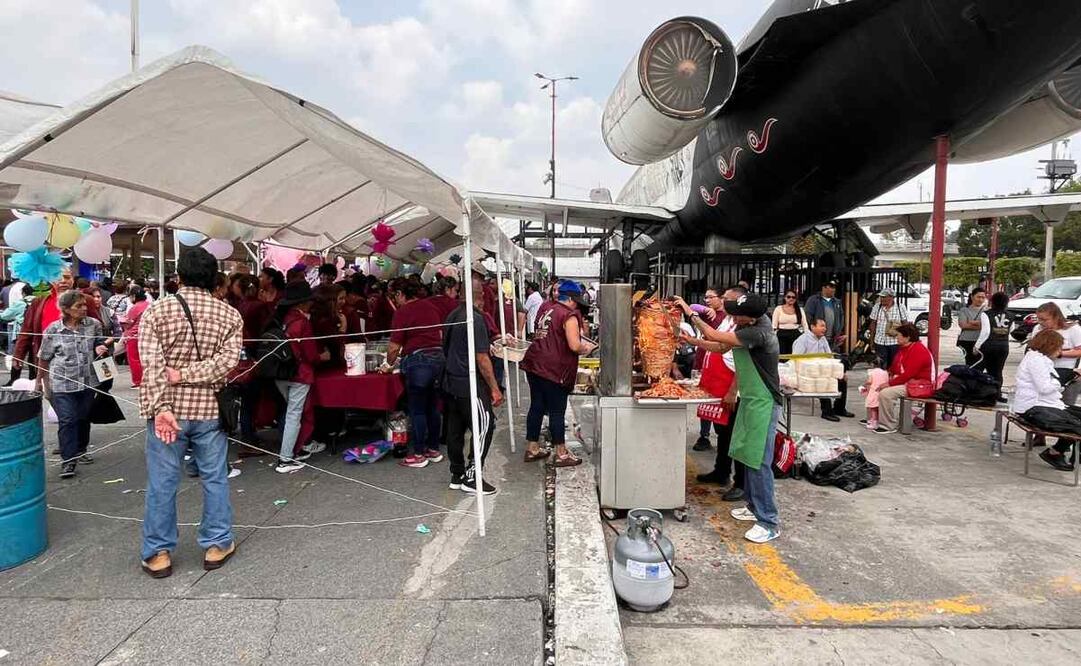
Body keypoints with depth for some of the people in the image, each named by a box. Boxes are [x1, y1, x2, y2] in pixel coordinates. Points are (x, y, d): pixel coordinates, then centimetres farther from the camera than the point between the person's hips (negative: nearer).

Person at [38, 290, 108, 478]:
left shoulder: (93, 324, -2)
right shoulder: (53, 330, -9)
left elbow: (100, 344, 16)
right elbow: (44, 358, 1)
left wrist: (100, 349, -7)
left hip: (88, 381, 3)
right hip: (62, 384, -3)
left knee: (84, 418, 15)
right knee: (67, 420, -6)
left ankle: (80, 451, 34)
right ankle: (68, 460, 0)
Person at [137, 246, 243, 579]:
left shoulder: (157, 310, -4)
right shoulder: (229, 315, -1)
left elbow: (152, 363, -14)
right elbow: (228, 359, -13)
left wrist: (161, 407, -19)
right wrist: (186, 375, -14)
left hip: (168, 410, 0)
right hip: (210, 409, 1)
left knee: (162, 483, 10)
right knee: (214, 479, 12)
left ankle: (158, 553, 21)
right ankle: (217, 545, 22)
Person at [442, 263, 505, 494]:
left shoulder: (452, 316, 8)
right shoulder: (475, 318, -18)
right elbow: (481, 358, -19)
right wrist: (494, 388, -14)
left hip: (450, 383, 9)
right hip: (470, 385, -9)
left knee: (455, 430, 13)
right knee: (484, 428, 0)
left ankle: (457, 475, 22)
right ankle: (471, 477, 3)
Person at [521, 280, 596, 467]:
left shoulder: (545, 310, 14)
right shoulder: (570, 316, -11)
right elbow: (574, 346, -19)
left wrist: (580, 344, 24)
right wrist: (587, 348, 2)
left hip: (534, 365, 8)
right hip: (554, 371, -8)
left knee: (536, 407, 15)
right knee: (557, 412, 2)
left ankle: (532, 449, 24)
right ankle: (561, 455, 12)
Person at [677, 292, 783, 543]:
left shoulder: (760, 333, -24)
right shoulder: (744, 329, 5)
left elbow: (716, 337, -23)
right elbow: (720, 347, 15)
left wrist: (691, 313, -15)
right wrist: (692, 341, 3)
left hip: (764, 404, -9)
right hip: (750, 400, 10)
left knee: (759, 462, -7)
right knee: (748, 456, 16)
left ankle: (769, 523, 2)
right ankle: (756, 507, 30)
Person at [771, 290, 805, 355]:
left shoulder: (800, 310, 8)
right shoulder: (778, 309, 3)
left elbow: (805, 325, 7)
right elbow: (774, 326, 2)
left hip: (796, 335, 1)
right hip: (782, 336, -1)